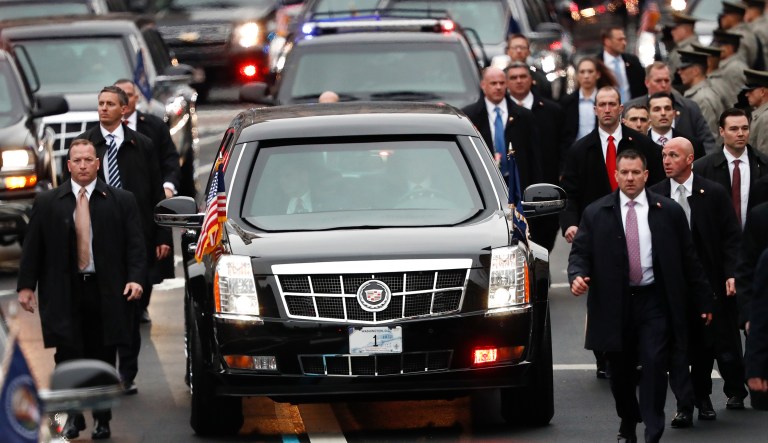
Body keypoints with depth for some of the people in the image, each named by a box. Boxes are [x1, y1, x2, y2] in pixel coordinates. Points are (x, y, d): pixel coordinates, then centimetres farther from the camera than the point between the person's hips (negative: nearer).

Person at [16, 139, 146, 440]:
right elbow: (32, 247, 8)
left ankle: (102, 420, 13)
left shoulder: (121, 201, 6)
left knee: (103, 358, 4)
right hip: (64, 291, 0)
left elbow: (135, 244, 2)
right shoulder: (47, 203, 7)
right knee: (68, 356, -4)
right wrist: (26, 285, 2)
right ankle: (74, 416, 9)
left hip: (105, 292, 0)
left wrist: (136, 278, -11)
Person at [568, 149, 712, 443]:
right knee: (620, 371, 10)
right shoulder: (595, 213, 5)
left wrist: (703, 300, 9)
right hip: (614, 305, 1)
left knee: (654, 365, -12)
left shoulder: (669, 212, 4)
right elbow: (580, 252, 5)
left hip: (654, 301, -1)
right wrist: (577, 276, -18)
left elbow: (688, 259, 8)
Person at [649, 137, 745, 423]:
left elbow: (732, 236, 1)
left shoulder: (713, 193, -1)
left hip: (707, 279, -1)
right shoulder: (655, 196, 3)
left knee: (706, 342, 6)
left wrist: (731, 273, -9)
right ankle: (685, 405, -3)